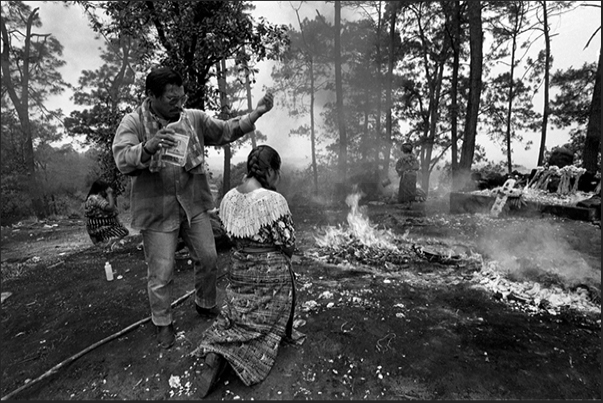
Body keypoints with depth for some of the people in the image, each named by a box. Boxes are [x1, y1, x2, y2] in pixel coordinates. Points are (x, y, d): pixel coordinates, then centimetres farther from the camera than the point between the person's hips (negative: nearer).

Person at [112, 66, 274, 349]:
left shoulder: (194, 118, 3)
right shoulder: (133, 123, -8)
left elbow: (226, 131, 6)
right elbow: (122, 160, -20)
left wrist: (257, 113, -6)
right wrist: (148, 147, -42)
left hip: (194, 205, 4)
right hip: (157, 210, -3)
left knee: (208, 258, 13)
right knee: (161, 272, 5)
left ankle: (205, 304, 40)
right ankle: (163, 322, 31)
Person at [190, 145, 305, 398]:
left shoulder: (228, 198, -2)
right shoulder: (273, 200, -23)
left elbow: (233, 236, 6)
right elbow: (289, 244, -14)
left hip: (238, 272, 6)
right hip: (270, 276, -6)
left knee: (234, 318, 24)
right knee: (265, 324, 13)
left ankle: (214, 350, -2)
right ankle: (225, 356, -9)